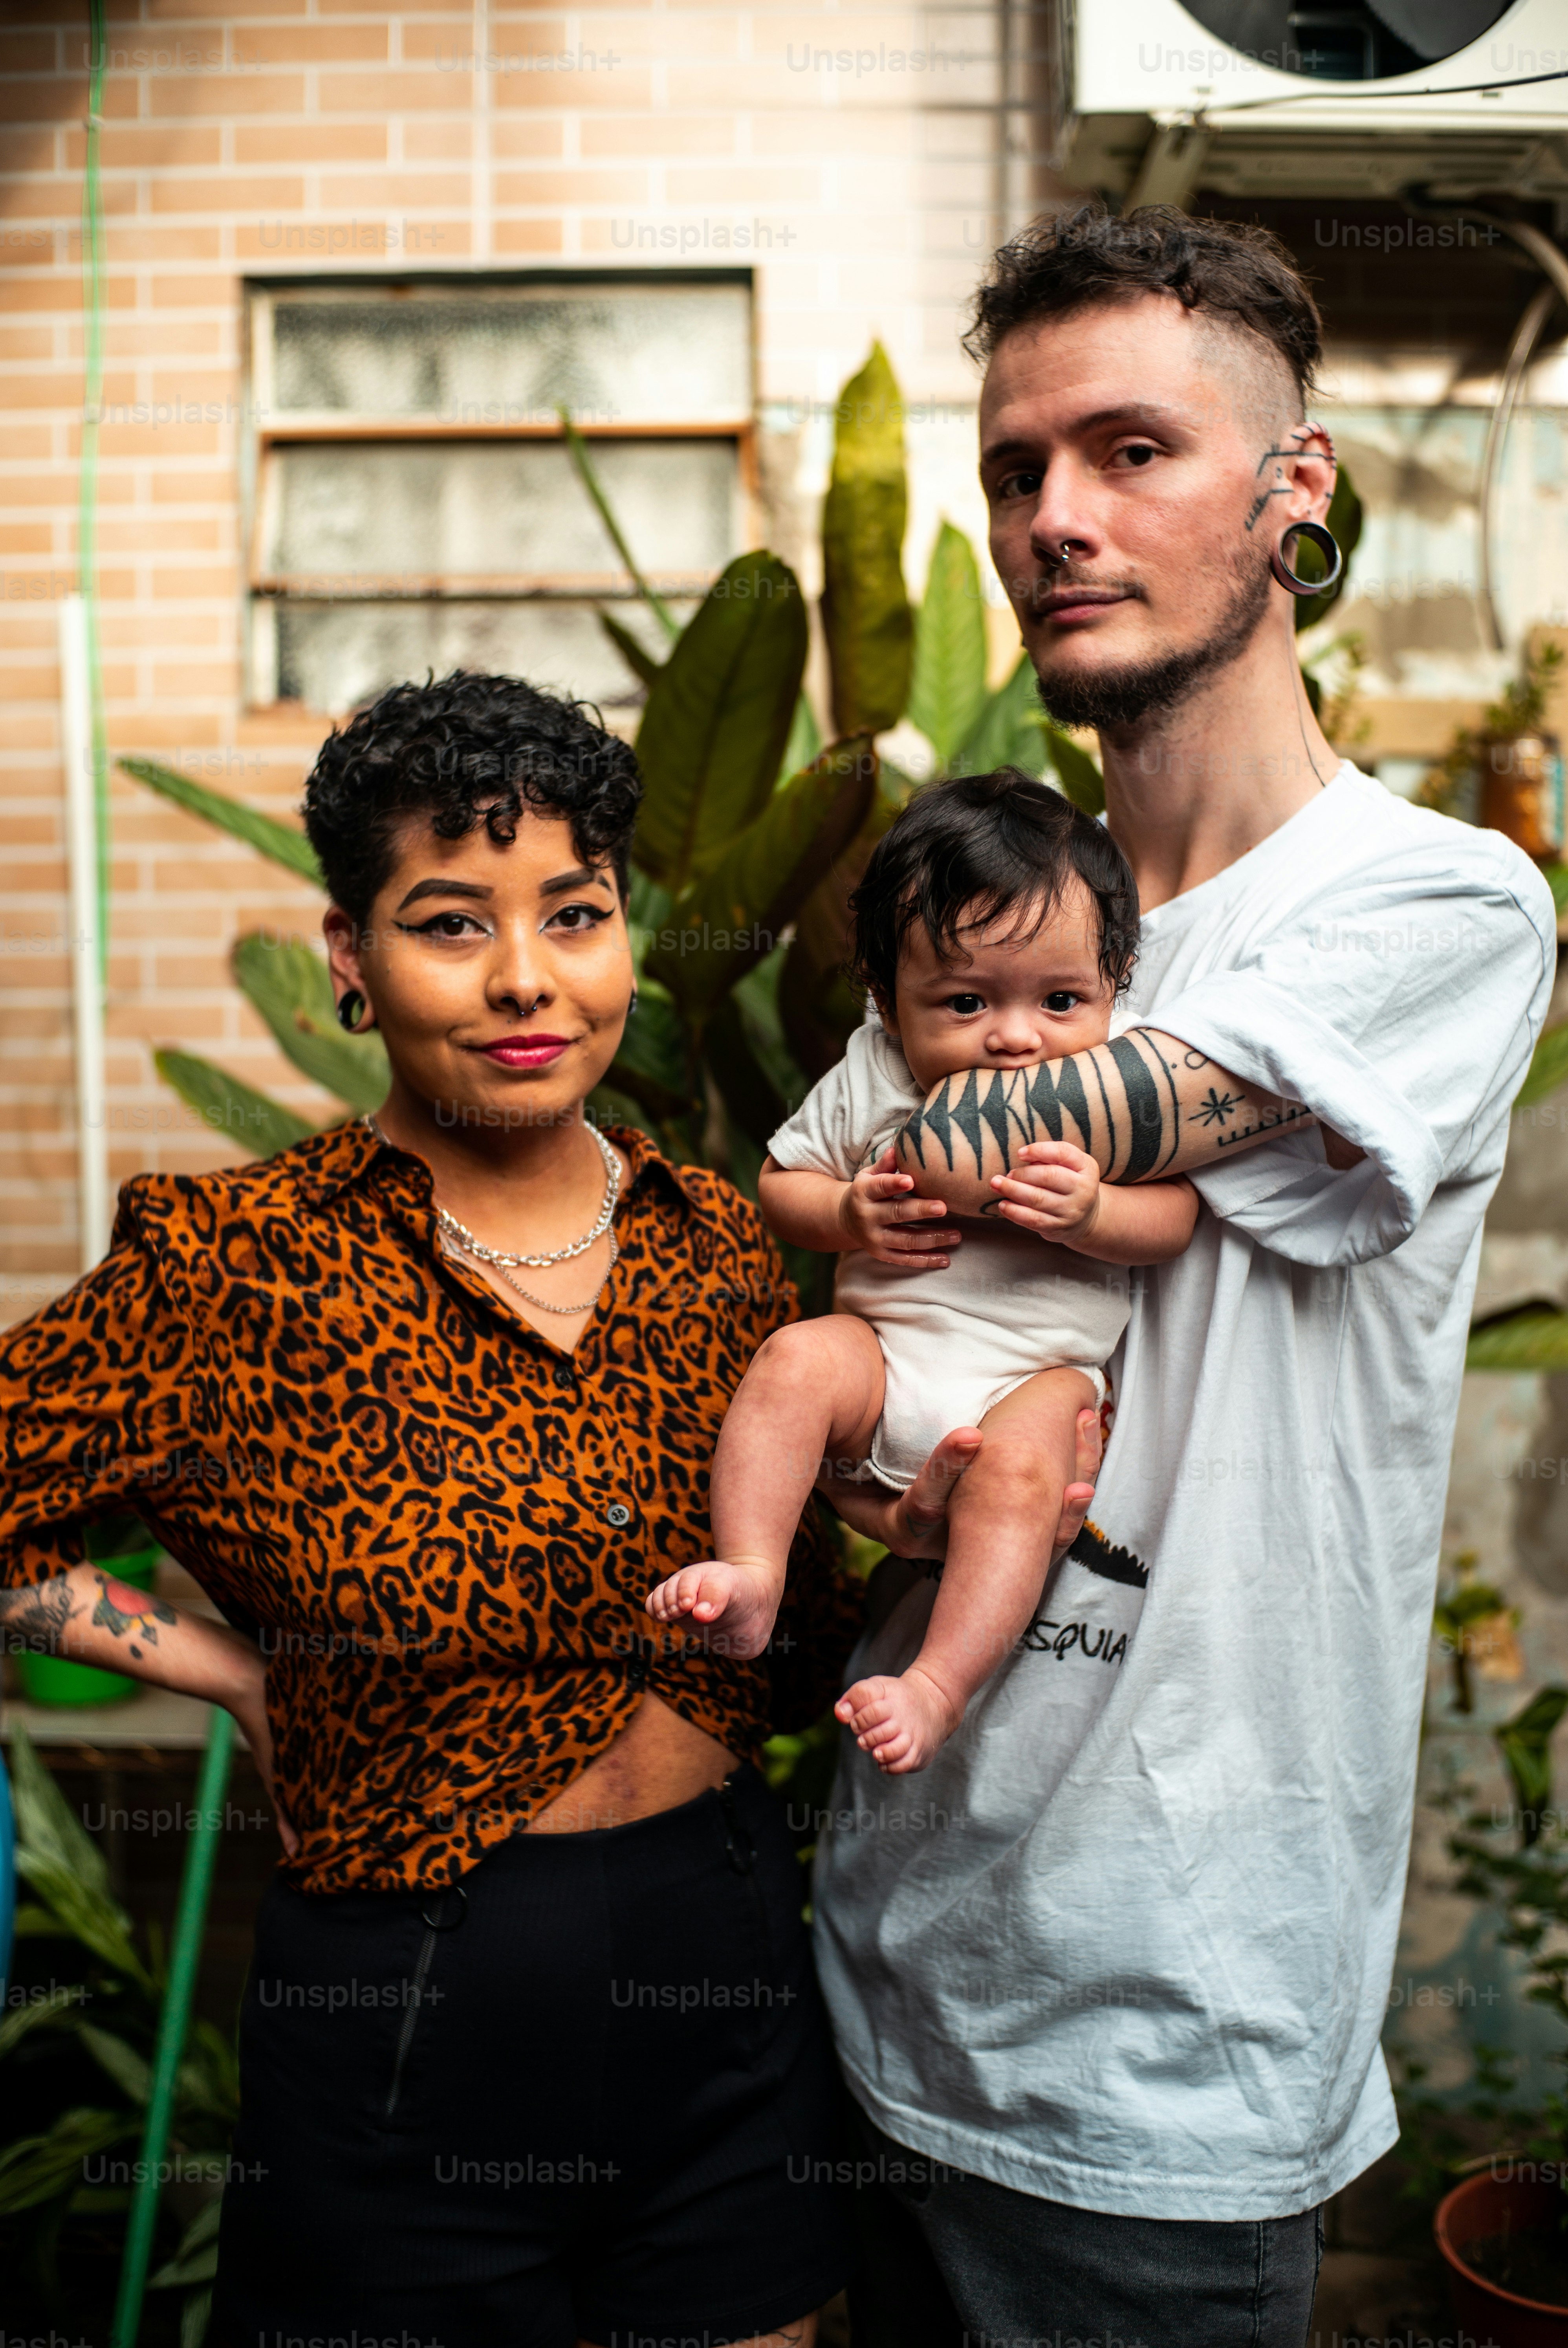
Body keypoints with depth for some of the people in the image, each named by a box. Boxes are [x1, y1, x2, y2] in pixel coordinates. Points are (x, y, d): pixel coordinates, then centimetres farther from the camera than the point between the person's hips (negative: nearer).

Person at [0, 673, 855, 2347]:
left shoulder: (717, 1241, 0)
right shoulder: (241, 1268, -14)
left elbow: (790, 1657, 9)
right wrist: (234, 1669, -9)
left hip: (730, 1971, 4)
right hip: (408, 2011, -4)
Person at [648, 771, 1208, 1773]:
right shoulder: (871, 1079, 0)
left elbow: (1176, 1214, -5)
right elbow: (780, 1180, 9)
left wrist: (1092, 1212, -26)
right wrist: (848, 1217, -12)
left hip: (1038, 1374, -2)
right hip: (887, 1354, 2)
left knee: (1020, 1467, -29)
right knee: (796, 1361, -25)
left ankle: (937, 1688, -24)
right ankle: (750, 1575, -22)